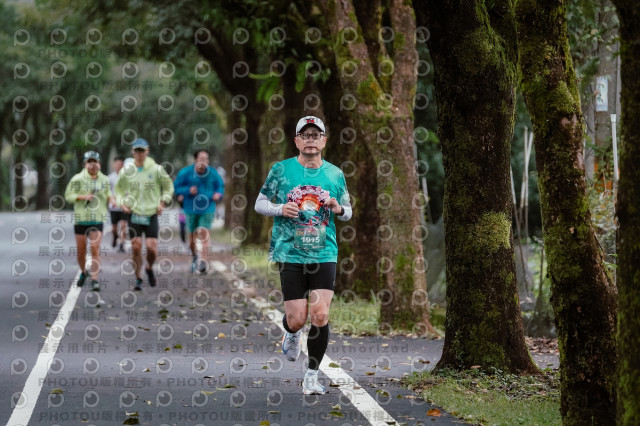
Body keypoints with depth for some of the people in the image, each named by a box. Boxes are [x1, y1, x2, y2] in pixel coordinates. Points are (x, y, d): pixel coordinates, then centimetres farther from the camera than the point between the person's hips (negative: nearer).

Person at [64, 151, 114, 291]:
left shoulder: (104, 180, 7)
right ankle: (83, 272, 35)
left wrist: (111, 198, 0)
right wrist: (83, 197, -19)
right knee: (81, 251, 8)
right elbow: (68, 196, -4)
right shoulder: (78, 179, -4)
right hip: (80, 219, -1)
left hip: (97, 220, 1)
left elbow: (108, 194, 22)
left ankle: (94, 280, -10)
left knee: (95, 250, -11)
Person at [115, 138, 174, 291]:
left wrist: (163, 202, 0)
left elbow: (168, 186, 11)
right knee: (136, 248, -4)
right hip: (133, 214, 1)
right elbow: (119, 189, 16)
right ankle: (138, 279, 8)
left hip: (151, 214, -1)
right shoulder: (126, 171, 2)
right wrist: (122, 203, -2)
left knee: (152, 248, -8)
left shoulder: (156, 169, -2)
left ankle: (149, 268, 24)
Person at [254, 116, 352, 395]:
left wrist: (339, 209, -6)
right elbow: (259, 203, 8)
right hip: (290, 254, -1)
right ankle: (291, 334, 36)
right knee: (297, 318, -3)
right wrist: (280, 209, -12)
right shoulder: (281, 170, 2)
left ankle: (312, 377, 3)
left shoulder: (335, 174, 8)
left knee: (321, 315, -9)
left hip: (324, 254, 1)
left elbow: (347, 212, 17)